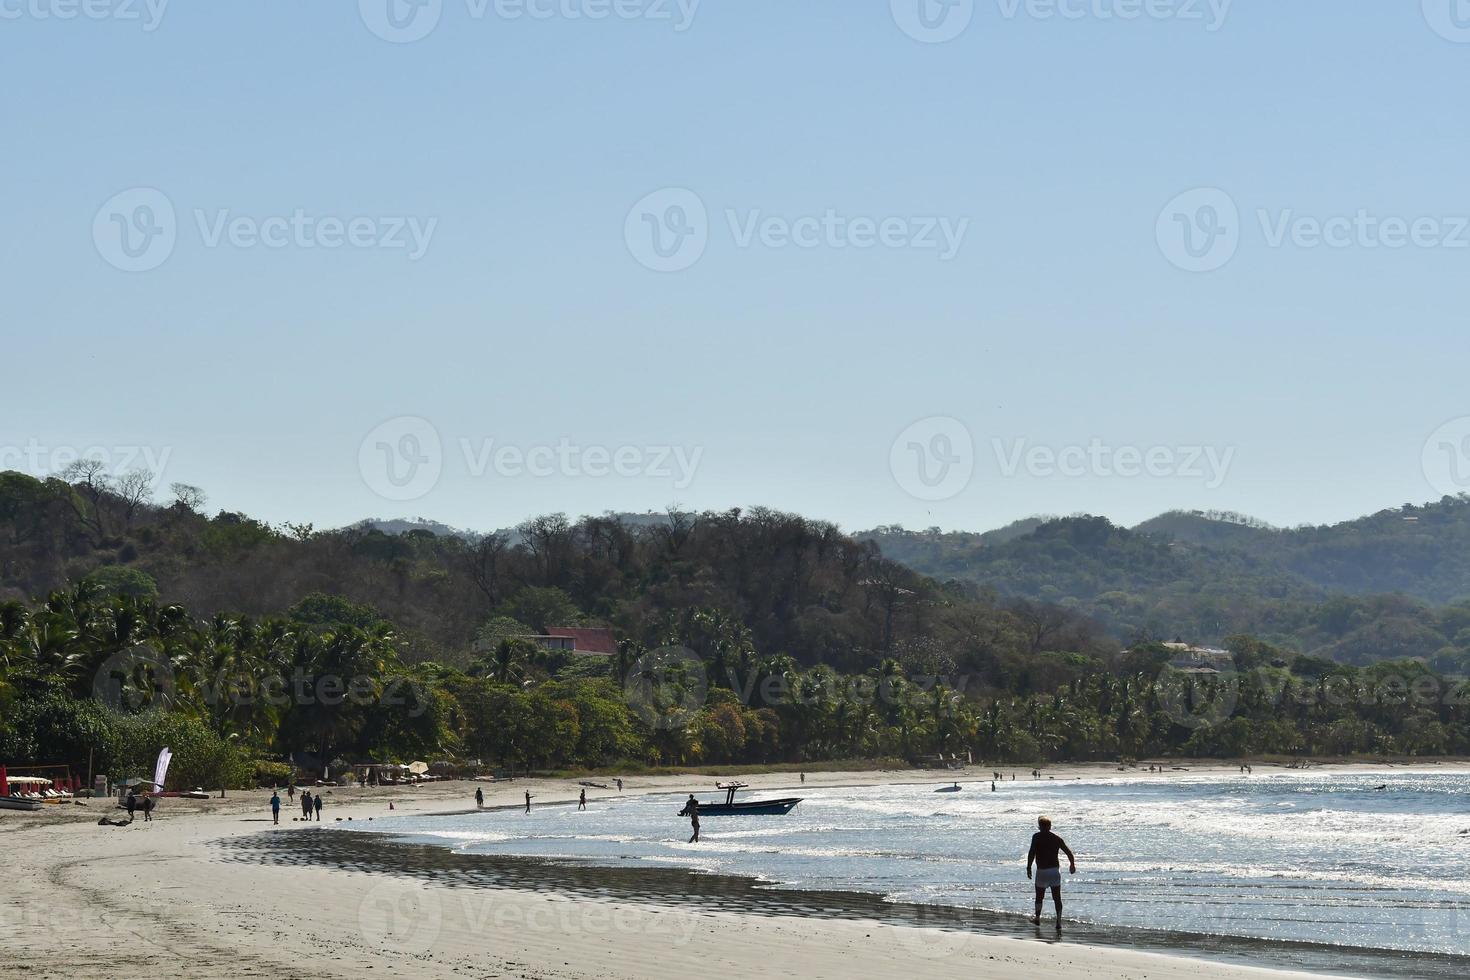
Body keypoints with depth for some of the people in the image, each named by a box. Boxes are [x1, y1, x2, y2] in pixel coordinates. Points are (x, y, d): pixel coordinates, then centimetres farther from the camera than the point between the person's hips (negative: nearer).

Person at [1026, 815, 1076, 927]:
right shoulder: (1057, 838, 4)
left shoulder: (1037, 837, -6)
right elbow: (1069, 853, 4)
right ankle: (1059, 921, -2)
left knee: (1039, 896, 16)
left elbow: (1031, 853, -17)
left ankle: (1037, 918, 30)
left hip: (1042, 871, -2)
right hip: (1055, 871, 2)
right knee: (1057, 898, 5)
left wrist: (1028, 868, -13)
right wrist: (1072, 865, 20)